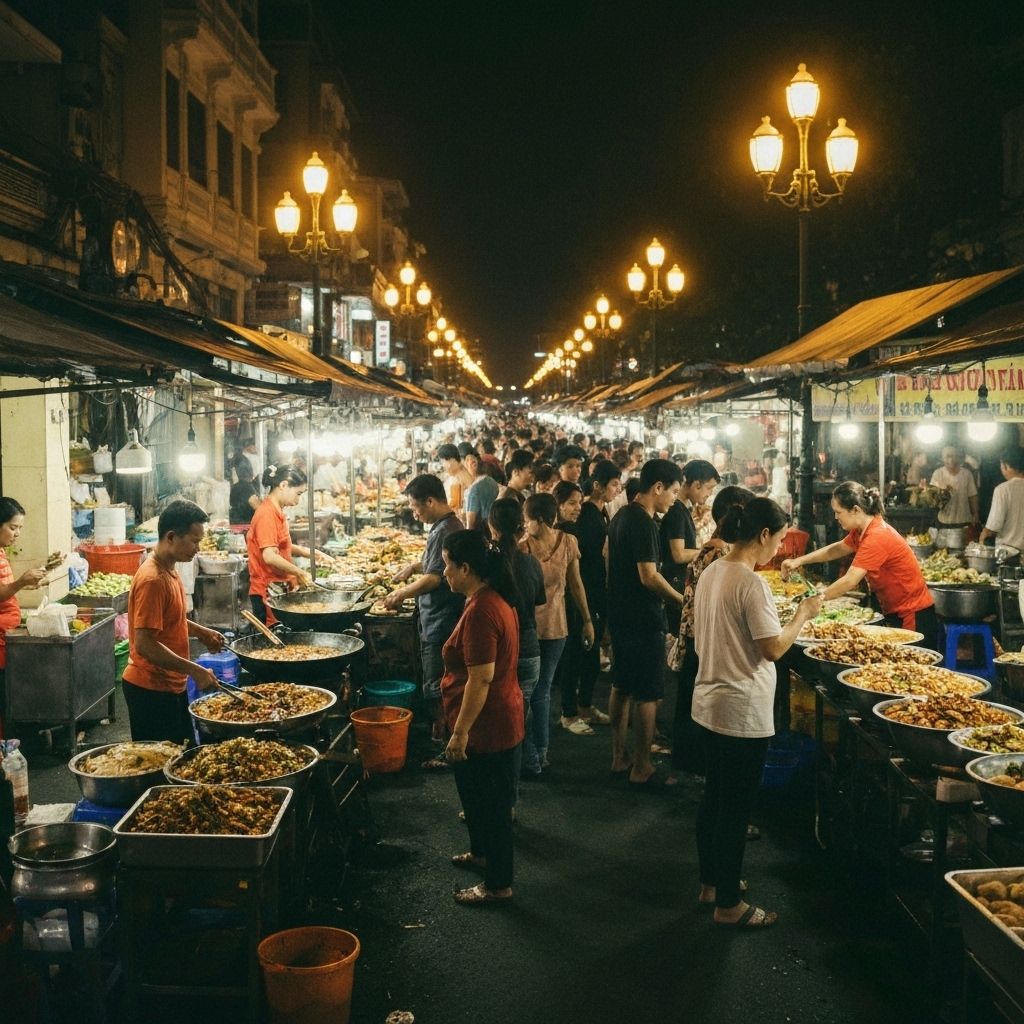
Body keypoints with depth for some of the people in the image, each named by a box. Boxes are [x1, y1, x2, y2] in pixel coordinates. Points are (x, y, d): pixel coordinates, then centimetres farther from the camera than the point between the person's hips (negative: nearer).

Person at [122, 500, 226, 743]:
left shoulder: (168, 570, 7)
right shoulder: (152, 580, -23)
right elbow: (145, 644, -27)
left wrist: (200, 632, 10)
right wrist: (195, 671, -26)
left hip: (170, 685, 10)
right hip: (151, 689, -10)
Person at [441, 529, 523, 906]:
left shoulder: (480, 611, -27)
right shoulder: (495, 598, 5)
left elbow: (481, 679, -27)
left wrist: (460, 732, -21)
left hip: (486, 724, -10)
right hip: (500, 716, 10)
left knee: (491, 803, 5)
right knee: (475, 793, 27)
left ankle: (498, 885, 19)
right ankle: (481, 852, 47)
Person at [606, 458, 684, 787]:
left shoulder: (621, 516, 11)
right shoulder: (643, 522, -19)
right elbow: (649, 577, -23)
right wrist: (682, 599, -12)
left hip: (620, 616, 10)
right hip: (642, 621, -10)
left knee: (622, 687, 16)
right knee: (648, 695, -1)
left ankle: (619, 758, 26)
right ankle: (641, 769, 6)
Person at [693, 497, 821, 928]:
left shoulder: (710, 573, 6)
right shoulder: (751, 584, -21)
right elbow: (774, 648, -19)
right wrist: (803, 615, -6)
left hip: (708, 703, 9)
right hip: (742, 713, -9)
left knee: (714, 798, 20)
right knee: (736, 808, 3)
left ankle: (711, 882, 34)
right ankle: (728, 903, 15)